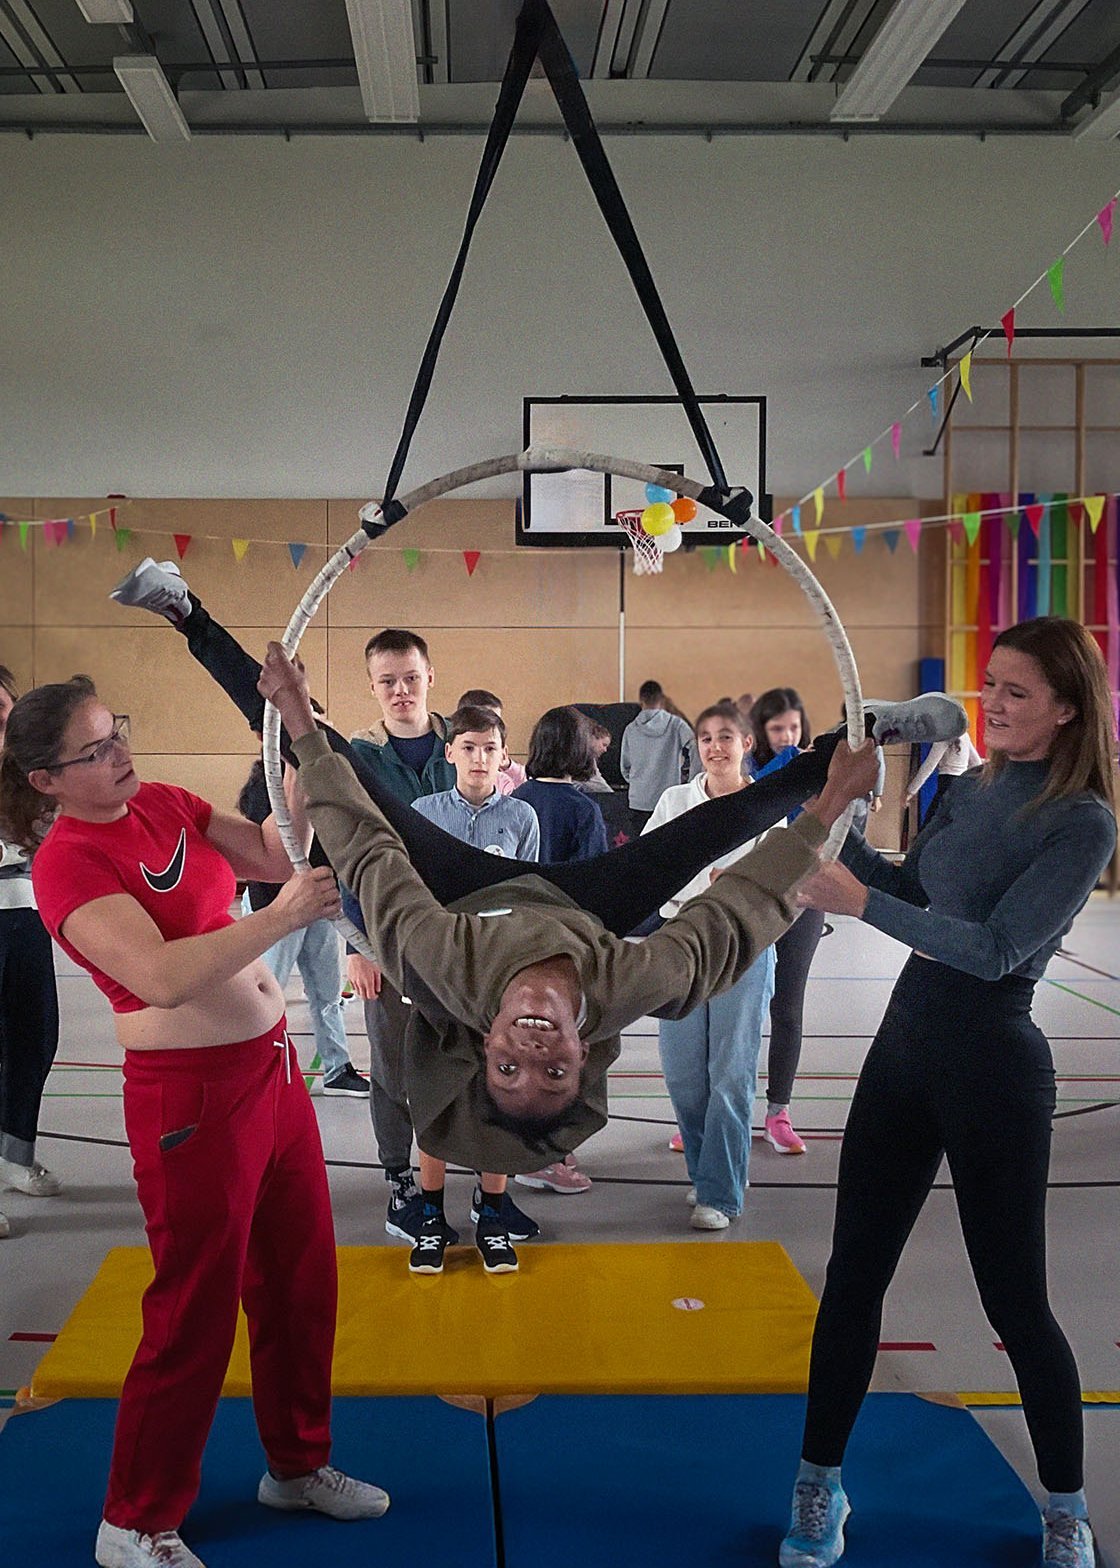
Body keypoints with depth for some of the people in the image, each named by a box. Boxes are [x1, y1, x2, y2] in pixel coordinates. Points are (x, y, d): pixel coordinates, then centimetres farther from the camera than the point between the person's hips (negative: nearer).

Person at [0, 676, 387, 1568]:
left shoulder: (164, 804, 5)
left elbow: (278, 852, 2)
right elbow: (162, 977, -29)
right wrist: (281, 919, -31)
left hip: (271, 1065, 7)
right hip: (194, 1098, -7)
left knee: (302, 1277, 18)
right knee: (196, 1311, 6)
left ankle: (298, 1463, 40)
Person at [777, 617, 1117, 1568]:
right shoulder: (975, 790, 7)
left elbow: (997, 948, -23)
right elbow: (909, 890, 16)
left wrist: (858, 902, -26)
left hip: (993, 1067, -6)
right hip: (908, 1037, 7)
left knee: (1014, 1297, 6)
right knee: (854, 1273, 10)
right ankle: (820, 1485, 26)